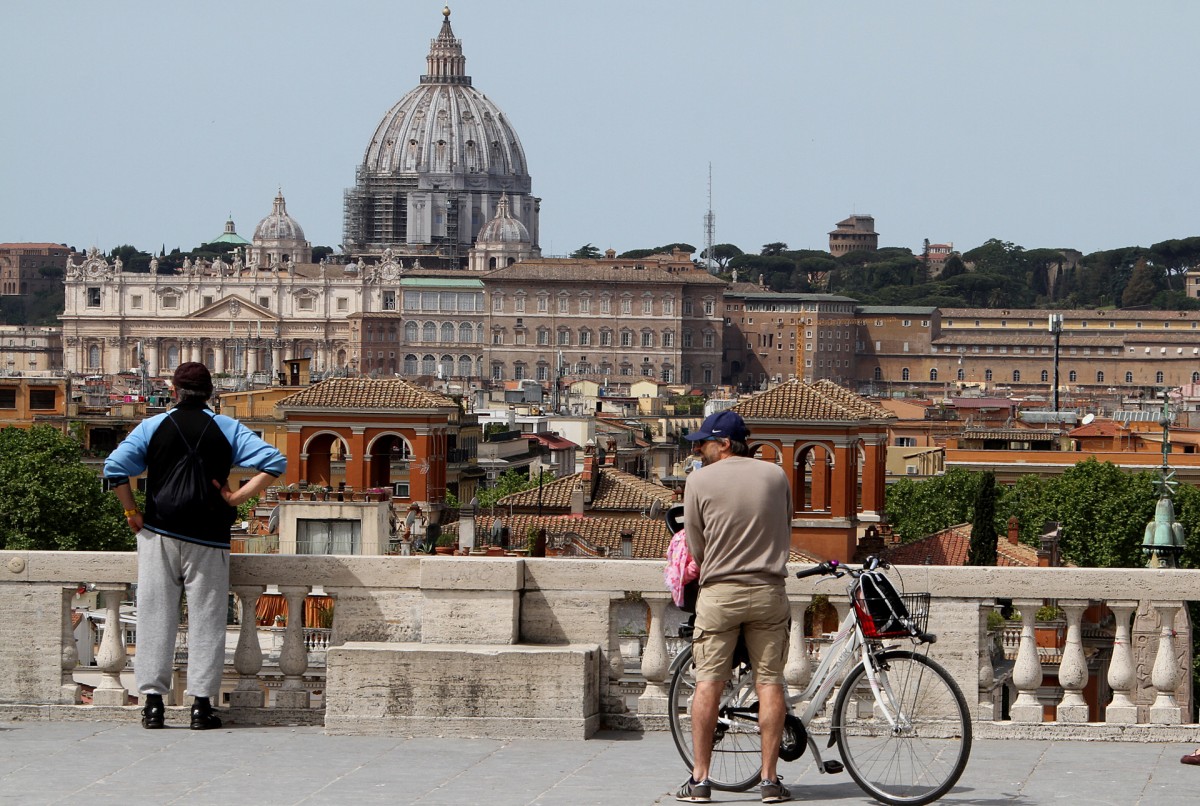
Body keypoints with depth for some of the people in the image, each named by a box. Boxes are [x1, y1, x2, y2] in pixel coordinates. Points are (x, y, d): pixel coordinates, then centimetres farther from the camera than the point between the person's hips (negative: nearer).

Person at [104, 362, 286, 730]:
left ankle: (152, 700, 1)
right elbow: (275, 462, -3)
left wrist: (132, 512, 2)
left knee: (155, 616, 4)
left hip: (159, 534, 0)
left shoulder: (152, 427, 5)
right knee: (206, 620, 3)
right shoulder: (227, 429, 5)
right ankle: (201, 703, -1)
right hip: (208, 539, 0)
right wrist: (238, 497, -3)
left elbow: (114, 468, -7)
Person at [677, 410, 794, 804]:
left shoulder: (700, 480, -4)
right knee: (770, 683, 4)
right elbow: (786, 531, 14)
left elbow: (696, 545, 3)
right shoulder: (776, 475, 4)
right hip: (768, 591, 2)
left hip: (719, 591, -2)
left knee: (708, 683, 2)